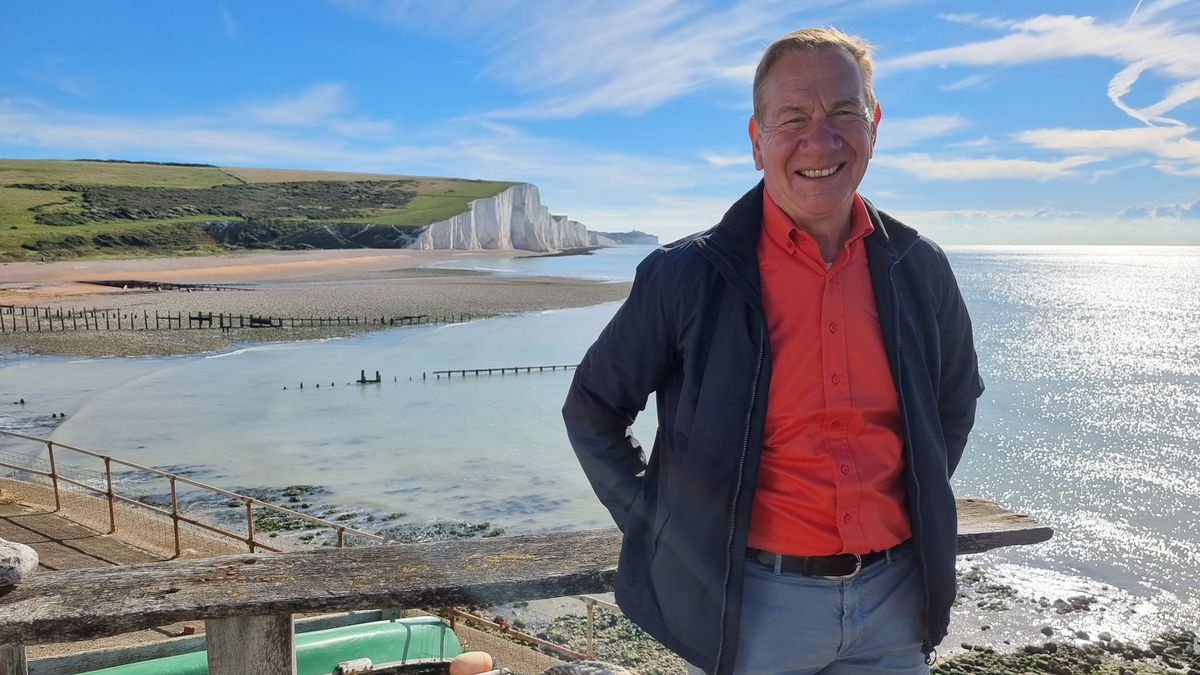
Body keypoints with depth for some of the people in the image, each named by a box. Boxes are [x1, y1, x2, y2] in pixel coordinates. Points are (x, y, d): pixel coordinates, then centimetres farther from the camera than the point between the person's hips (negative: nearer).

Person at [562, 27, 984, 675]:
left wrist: (916, 511, 10)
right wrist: (661, 527, -3)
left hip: (896, 598, 4)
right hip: (750, 604, -3)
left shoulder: (919, 269, 1)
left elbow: (954, 403, 18)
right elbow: (591, 413, -1)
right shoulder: (685, 275, -10)